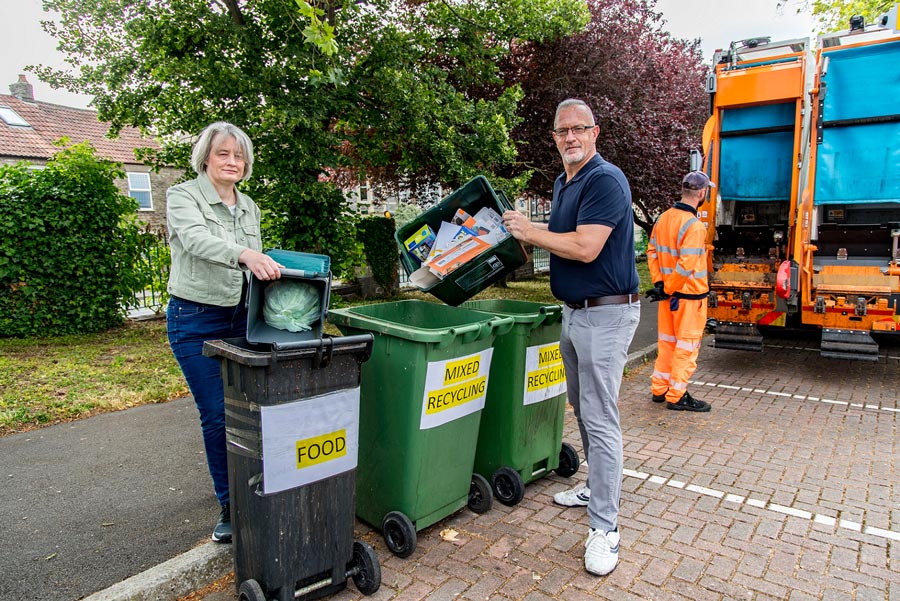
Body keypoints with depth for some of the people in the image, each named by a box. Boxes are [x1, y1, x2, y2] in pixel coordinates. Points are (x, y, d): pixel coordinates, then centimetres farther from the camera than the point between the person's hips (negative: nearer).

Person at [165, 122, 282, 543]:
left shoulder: (248, 207, 12)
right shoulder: (183, 196, -6)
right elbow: (197, 239, -28)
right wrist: (243, 254, -45)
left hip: (242, 317, 5)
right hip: (197, 320, -4)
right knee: (217, 415, -1)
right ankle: (229, 504, 16)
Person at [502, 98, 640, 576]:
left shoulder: (605, 180, -17)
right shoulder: (564, 182, 14)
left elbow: (585, 247, -26)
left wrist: (529, 230, -16)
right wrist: (523, 229, 10)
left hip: (606, 313, -10)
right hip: (574, 310, 10)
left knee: (600, 419, -7)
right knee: (581, 406, 20)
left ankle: (604, 528, 4)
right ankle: (597, 486, 38)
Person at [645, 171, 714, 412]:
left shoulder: (663, 218, 4)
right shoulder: (694, 226, -21)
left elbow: (652, 251, 8)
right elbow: (685, 267, -26)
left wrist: (659, 283, 6)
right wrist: (667, 290, -15)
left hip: (669, 294, 8)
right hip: (689, 295, -8)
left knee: (666, 342, 17)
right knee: (686, 346, 4)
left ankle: (659, 389, 26)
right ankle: (677, 396, 12)